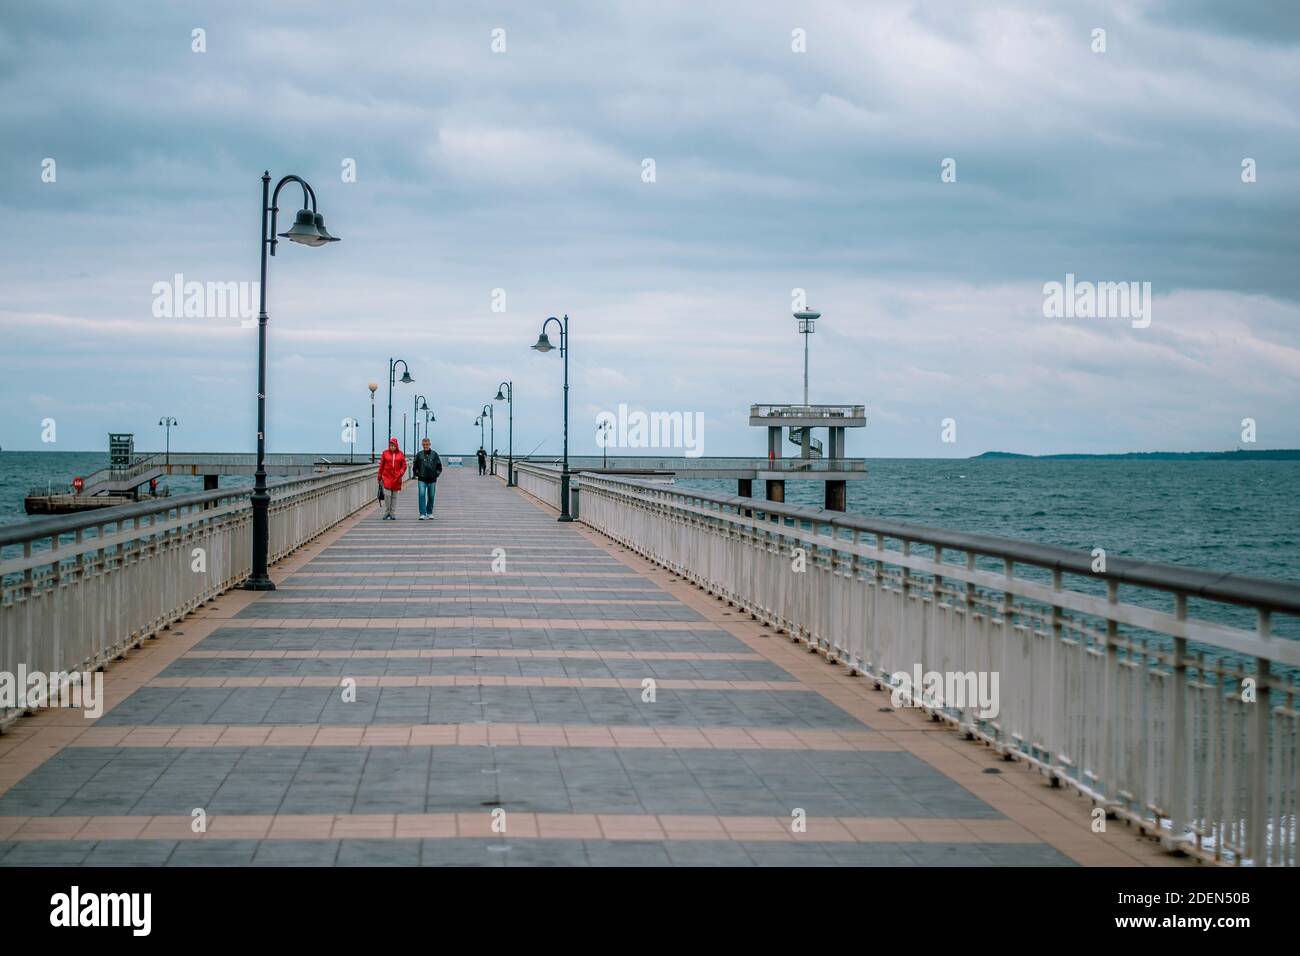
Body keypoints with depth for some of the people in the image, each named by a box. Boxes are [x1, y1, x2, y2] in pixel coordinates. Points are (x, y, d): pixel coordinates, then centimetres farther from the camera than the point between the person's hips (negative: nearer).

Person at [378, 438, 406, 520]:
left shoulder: (400, 454, 5)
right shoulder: (385, 453, 3)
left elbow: (404, 465, 7)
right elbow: (381, 466, 7)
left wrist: (400, 474, -8)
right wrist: (379, 477, 8)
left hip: (396, 478, 1)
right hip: (387, 477, -1)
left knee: (394, 496, 5)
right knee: (387, 494, -12)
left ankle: (392, 513, 11)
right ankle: (387, 512, -1)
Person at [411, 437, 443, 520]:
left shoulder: (434, 454, 4)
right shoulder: (419, 454, 4)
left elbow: (439, 466, 11)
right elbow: (414, 466, 12)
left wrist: (436, 474, 2)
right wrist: (416, 474, 2)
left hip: (432, 480, 1)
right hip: (422, 479, -1)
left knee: (431, 497, 8)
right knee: (421, 496, -13)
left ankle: (429, 513, 23)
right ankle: (422, 514, -15)